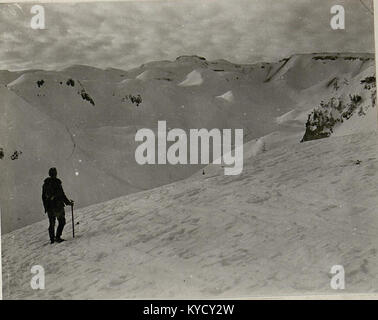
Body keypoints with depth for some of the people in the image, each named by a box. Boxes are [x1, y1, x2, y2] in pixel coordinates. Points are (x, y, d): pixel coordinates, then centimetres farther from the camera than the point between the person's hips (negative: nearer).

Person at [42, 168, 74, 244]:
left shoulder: (45, 184, 7)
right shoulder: (57, 182, -13)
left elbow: (43, 197, 12)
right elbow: (62, 195, -13)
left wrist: (46, 207, 20)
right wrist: (68, 202, -1)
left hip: (49, 207, 6)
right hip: (58, 206, -6)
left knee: (52, 223, 15)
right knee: (62, 222, 5)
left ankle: (52, 239, 18)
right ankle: (57, 237, -3)